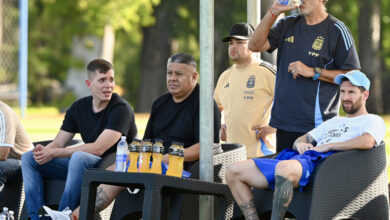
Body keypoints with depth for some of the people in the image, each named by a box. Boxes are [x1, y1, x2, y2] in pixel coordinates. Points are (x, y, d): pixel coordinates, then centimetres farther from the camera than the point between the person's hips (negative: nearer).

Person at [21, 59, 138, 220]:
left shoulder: (121, 109, -14)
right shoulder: (79, 107, 8)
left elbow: (98, 148, -22)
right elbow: (58, 143, 7)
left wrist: (54, 153, -19)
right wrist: (43, 152, -19)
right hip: (84, 166, 7)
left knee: (79, 157, -38)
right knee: (28, 158, -3)